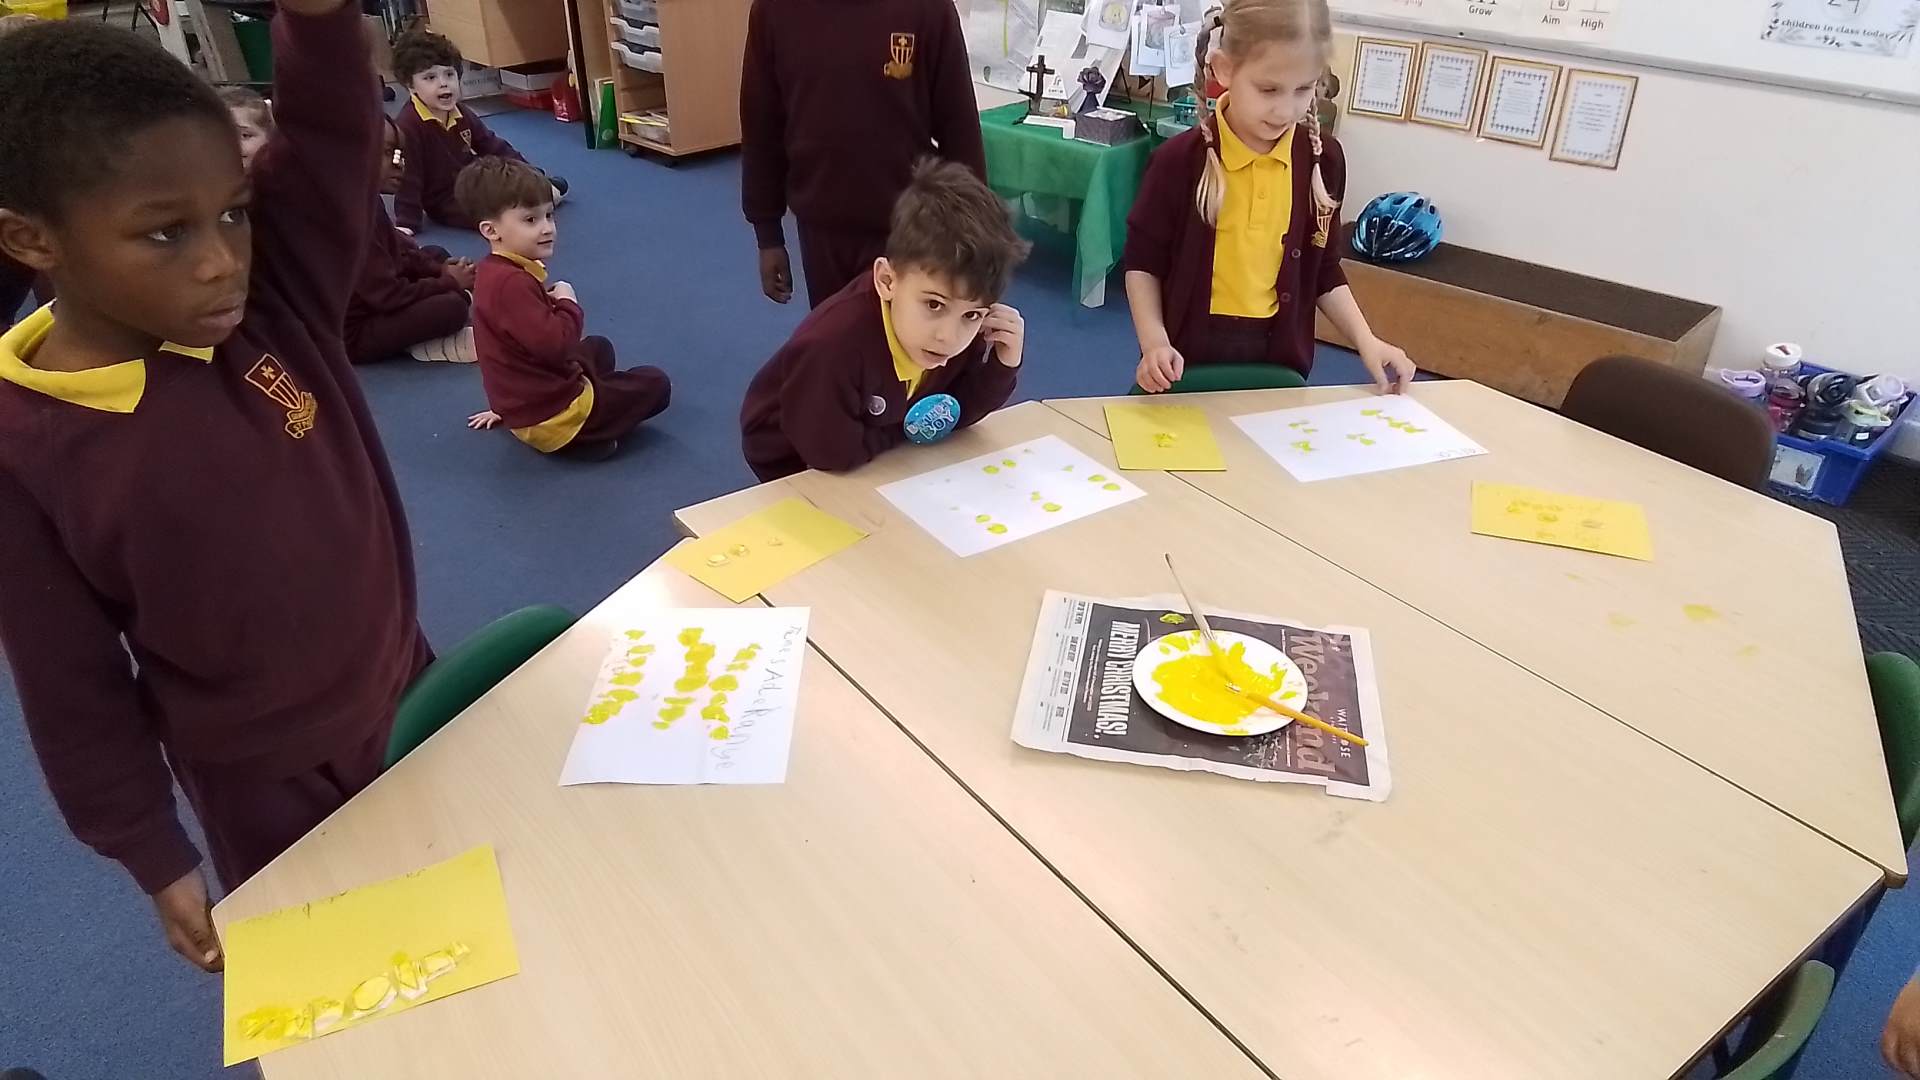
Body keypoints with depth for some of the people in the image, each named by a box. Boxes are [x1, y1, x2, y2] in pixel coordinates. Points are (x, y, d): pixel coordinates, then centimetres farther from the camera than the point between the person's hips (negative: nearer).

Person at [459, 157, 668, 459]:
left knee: (598, 347, 36)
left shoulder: (495, 272, 7)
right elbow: (552, 345, -37)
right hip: (551, 418, -10)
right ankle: (583, 439, 1)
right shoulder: (512, 283, -30)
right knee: (655, 384, 3)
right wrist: (569, 304, -18)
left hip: (525, 405, 11)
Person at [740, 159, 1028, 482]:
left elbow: (957, 412, -9)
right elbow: (833, 453, -32)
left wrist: (1002, 364, -24)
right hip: (794, 463, -4)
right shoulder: (833, 345, -40)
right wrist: (908, 428, -19)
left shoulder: (968, 330, -20)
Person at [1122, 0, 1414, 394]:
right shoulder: (1182, 159, -13)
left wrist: (1365, 340, -2)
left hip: (1277, 354, 3)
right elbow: (1144, 263, -4)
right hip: (1190, 353, -3)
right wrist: (1155, 342, -17)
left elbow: (1323, 269, 8)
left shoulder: (1323, 157, -2)